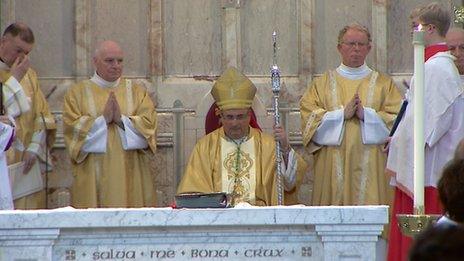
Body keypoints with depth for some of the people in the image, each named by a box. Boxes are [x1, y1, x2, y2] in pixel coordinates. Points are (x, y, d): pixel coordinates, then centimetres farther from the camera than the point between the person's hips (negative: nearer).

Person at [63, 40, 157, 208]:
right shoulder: (77, 93, 8)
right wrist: (103, 119, -13)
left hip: (130, 174, 2)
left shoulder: (136, 92, 13)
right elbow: (73, 128, -5)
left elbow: (149, 125, 0)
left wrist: (121, 119, -13)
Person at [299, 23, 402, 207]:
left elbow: (395, 119, 2)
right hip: (333, 168, 0)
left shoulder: (383, 83, 13)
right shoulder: (322, 83, 14)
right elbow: (309, 118, 1)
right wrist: (342, 114, -10)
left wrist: (365, 114, -11)